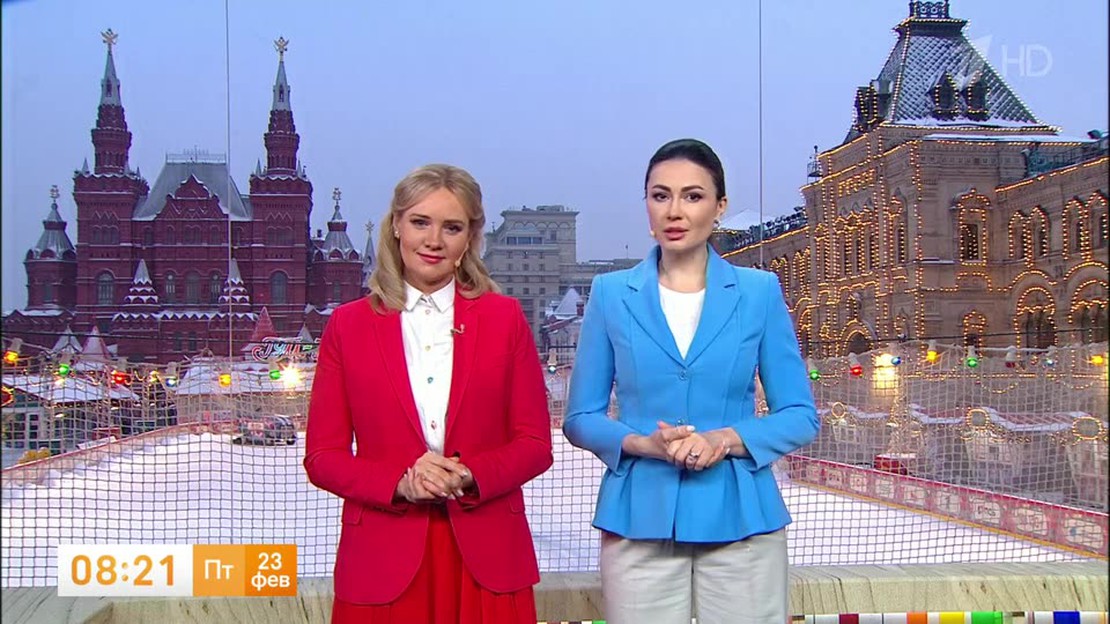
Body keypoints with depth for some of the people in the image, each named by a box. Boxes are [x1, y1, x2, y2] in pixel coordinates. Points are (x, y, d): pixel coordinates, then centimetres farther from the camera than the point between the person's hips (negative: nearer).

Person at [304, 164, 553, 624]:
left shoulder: (504, 318, 6)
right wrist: (400, 483, -14)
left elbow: (535, 444, 5)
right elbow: (322, 455, 3)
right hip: (383, 561, 0)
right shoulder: (349, 324, 4)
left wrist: (469, 476, -14)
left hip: (487, 558, 1)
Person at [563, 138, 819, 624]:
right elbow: (581, 417, 5)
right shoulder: (612, 294, 3)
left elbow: (800, 415, 4)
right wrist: (642, 443, -14)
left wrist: (726, 439, -14)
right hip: (639, 523, 0)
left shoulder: (759, 292, 3)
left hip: (741, 521, 0)